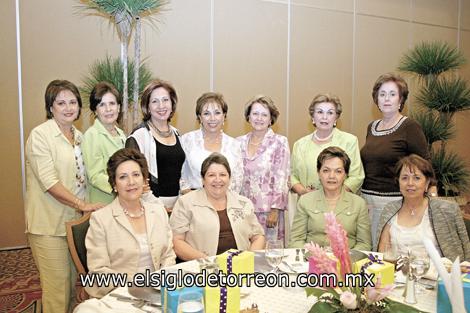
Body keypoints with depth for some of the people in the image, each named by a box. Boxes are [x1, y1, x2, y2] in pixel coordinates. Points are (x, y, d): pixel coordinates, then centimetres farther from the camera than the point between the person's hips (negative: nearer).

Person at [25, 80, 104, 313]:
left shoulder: (78, 136, 12)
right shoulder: (40, 135, -10)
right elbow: (49, 182, -18)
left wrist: (85, 207, 8)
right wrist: (82, 204, -19)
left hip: (75, 220, 7)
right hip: (49, 224, -7)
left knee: (72, 282, 16)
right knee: (57, 286, 0)